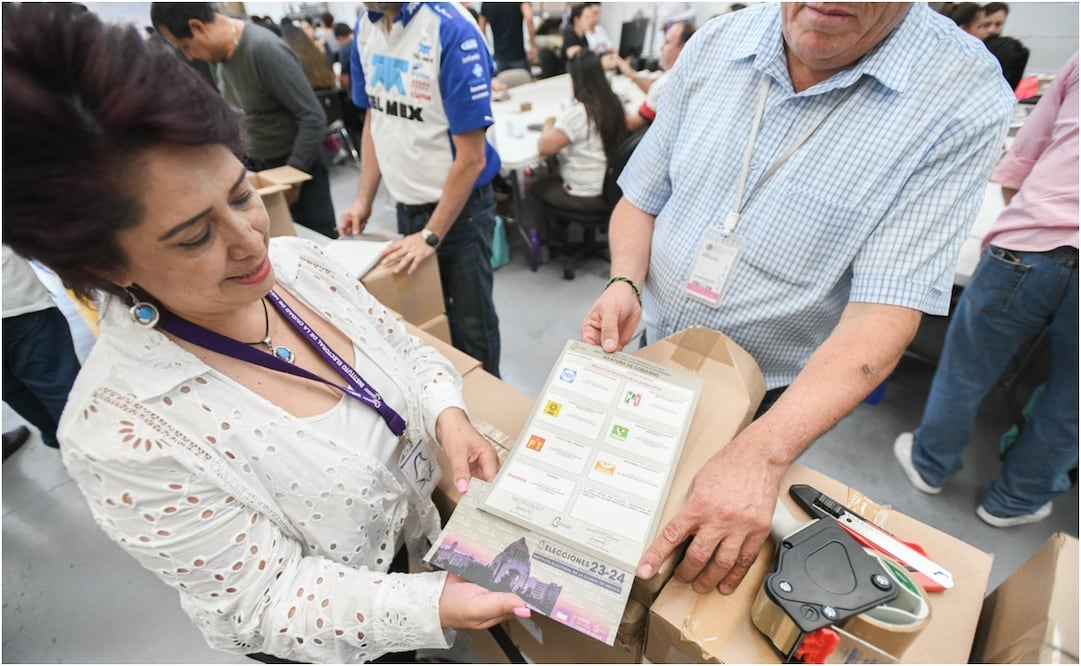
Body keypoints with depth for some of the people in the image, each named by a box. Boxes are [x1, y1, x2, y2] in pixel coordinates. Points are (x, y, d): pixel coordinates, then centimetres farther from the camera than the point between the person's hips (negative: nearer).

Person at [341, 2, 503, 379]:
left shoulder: (451, 30, -20)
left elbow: (471, 158, -19)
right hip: (405, 206, 6)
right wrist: (363, 200, 6)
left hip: (459, 209, -6)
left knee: (470, 325, 9)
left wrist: (432, 235, -18)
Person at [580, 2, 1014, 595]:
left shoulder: (964, 100, -19)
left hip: (774, 402, -3)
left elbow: (884, 313, -26)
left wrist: (761, 454, -38)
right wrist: (624, 284, -19)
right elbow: (641, 198, 1)